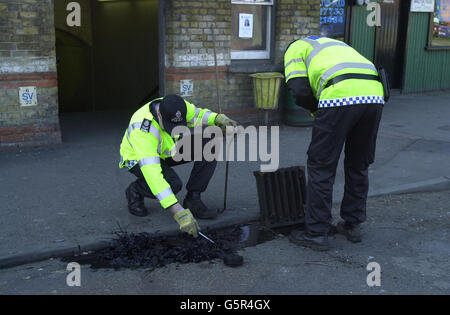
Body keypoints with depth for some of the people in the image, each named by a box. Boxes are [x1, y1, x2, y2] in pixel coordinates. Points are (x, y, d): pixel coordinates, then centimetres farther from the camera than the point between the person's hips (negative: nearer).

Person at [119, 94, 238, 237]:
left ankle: (193, 200, -6)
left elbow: (198, 114, 0)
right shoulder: (143, 130, -41)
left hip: (166, 152, 6)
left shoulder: (175, 106, -24)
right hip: (139, 158, -6)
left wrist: (218, 118, -24)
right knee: (172, 184, -35)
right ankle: (135, 191, -4)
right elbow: (152, 174, -47)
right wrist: (179, 212, -52)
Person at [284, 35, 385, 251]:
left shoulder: (296, 48, 21)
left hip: (340, 97, -7)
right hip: (374, 95, 7)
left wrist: (315, 108, 21)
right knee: (359, 166, 20)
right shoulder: (333, 44, 40)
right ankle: (352, 225, 31)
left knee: (321, 167, 5)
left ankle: (316, 233, 11)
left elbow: (299, 91, 2)